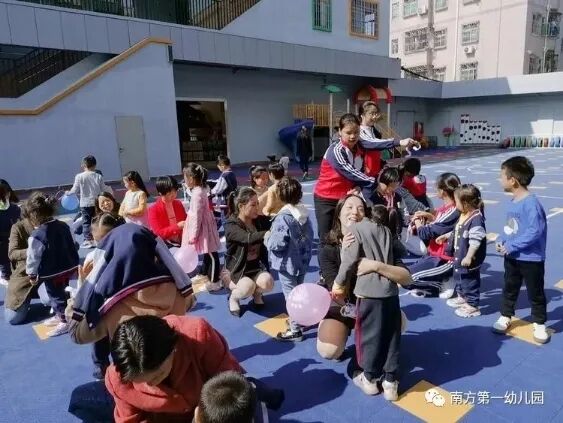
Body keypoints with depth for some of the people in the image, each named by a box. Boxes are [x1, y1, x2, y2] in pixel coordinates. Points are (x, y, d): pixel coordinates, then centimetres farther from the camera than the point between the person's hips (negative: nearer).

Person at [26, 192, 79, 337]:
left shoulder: (36, 236, -23)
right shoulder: (63, 226, -2)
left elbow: (32, 258, -14)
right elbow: (72, 246, 9)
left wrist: (32, 274, 1)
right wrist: (73, 263, 21)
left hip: (51, 273, -8)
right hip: (68, 267, 8)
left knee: (56, 296, 8)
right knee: (59, 293, 24)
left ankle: (65, 322, 19)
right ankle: (60, 316, 40)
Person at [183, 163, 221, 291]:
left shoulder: (197, 193, -23)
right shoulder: (200, 190, 8)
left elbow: (197, 216, -23)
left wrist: (193, 235, -18)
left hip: (203, 227, -10)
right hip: (203, 225, 10)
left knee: (211, 254, 0)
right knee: (207, 253, 22)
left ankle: (214, 282, 10)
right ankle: (205, 275, 37)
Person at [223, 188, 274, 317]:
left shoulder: (259, 221, -1)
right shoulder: (231, 226, -20)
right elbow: (250, 238, -37)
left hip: (255, 267, 4)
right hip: (235, 270, -4)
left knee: (268, 282, -26)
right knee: (248, 287, -34)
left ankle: (257, 293, 10)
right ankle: (234, 297, 2)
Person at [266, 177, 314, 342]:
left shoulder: (283, 218, -25)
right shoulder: (304, 214, 1)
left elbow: (277, 244, -25)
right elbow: (310, 236, 9)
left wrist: (267, 238, -6)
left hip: (287, 263, -8)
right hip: (302, 261, 8)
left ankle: (295, 330, 11)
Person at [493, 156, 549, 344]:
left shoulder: (531, 203, -24)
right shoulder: (513, 202, 4)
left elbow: (535, 231, -28)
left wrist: (511, 246, -24)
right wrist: (501, 240, -3)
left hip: (531, 259, -8)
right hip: (511, 257, 8)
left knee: (535, 293, 11)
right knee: (509, 289, 20)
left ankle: (539, 324, 28)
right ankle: (505, 317, 35)